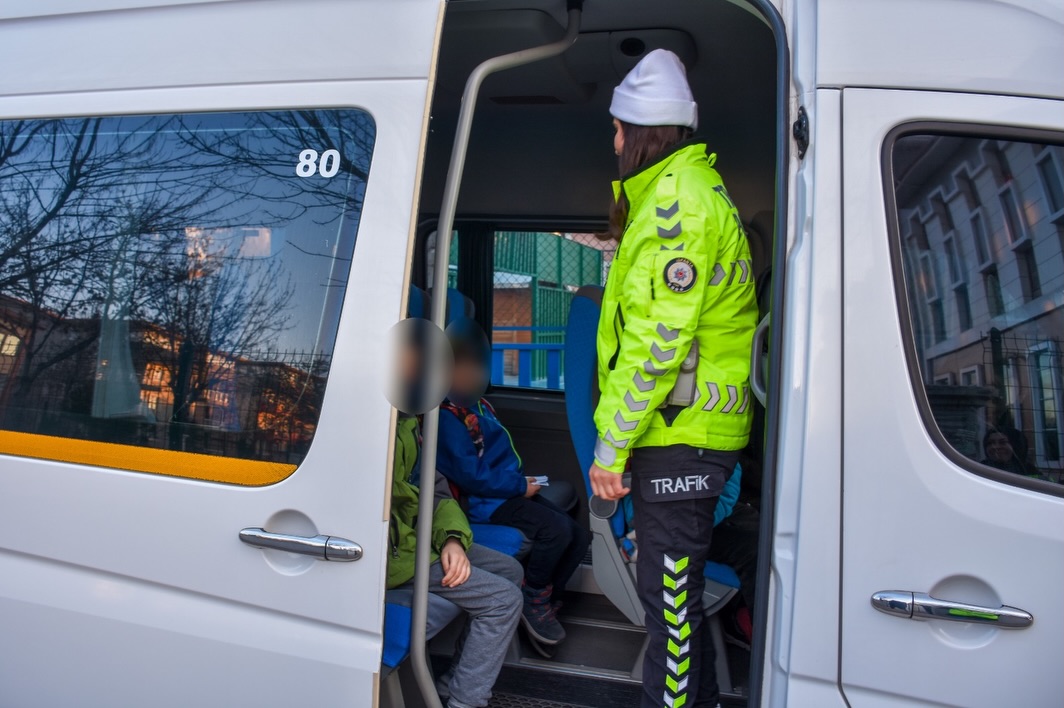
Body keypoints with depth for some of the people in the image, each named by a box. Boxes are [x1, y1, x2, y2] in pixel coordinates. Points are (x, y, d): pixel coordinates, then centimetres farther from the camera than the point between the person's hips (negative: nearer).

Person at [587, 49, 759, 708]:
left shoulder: (677, 200, -17)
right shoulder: (693, 186, 17)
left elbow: (660, 342, -23)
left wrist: (611, 446, -18)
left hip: (681, 432, -11)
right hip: (690, 429, 11)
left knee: (669, 589, 1)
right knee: (674, 583, 21)